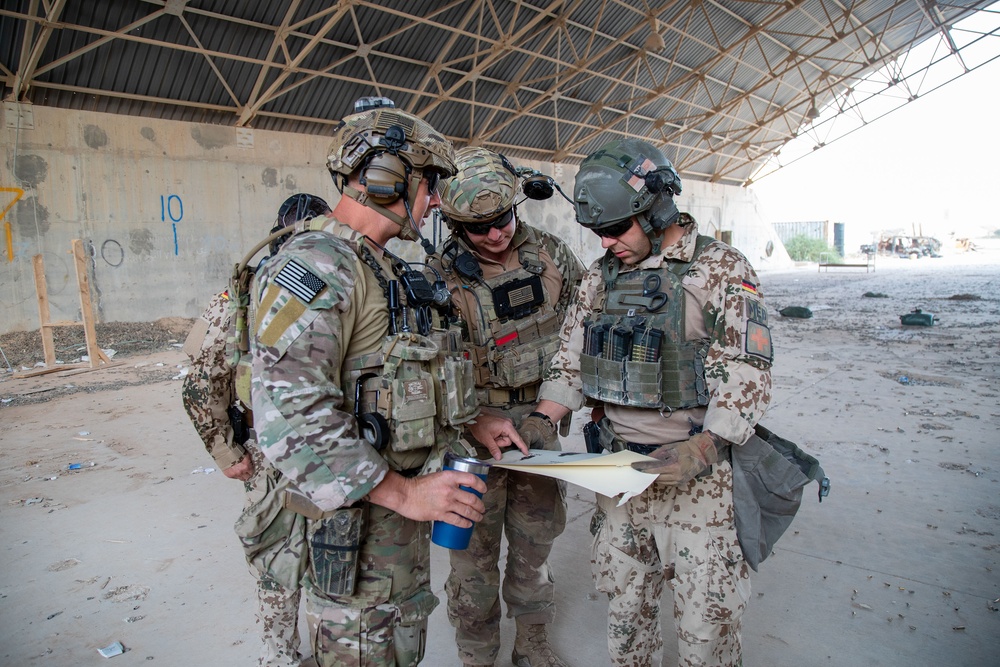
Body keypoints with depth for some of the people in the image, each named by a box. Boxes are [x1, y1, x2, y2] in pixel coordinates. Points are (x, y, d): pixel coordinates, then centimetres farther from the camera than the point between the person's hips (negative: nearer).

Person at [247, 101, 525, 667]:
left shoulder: (390, 271, 11)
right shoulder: (314, 269, -21)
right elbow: (290, 419, -29)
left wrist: (471, 424, 15)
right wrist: (400, 491, -28)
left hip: (407, 500, 9)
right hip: (361, 515, -9)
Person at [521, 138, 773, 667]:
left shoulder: (722, 270, -8)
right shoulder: (599, 277, 8)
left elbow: (746, 374, -12)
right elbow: (571, 363, 10)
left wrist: (700, 450, -26)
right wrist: (531, 425, -4)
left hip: (697, 474, -4)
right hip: (618, 470, 5)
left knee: (705, 622, 7)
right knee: (623, 608, 17)